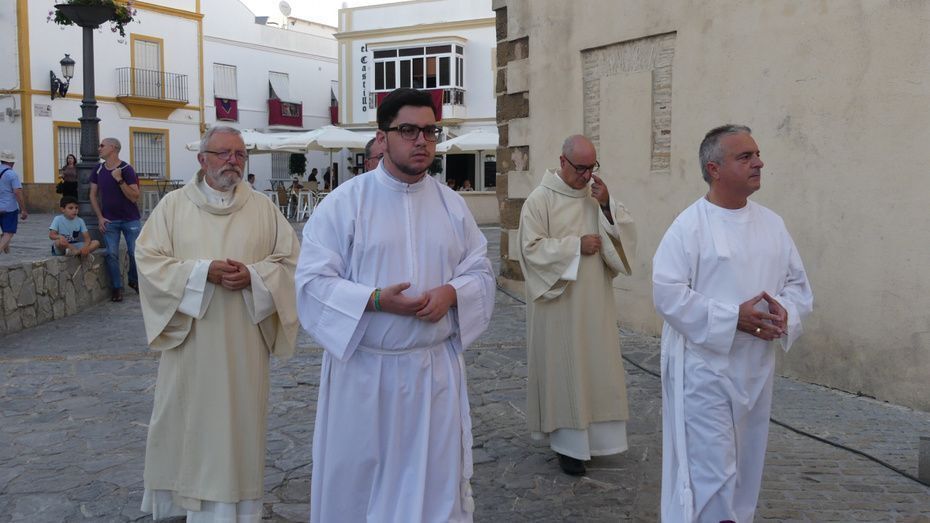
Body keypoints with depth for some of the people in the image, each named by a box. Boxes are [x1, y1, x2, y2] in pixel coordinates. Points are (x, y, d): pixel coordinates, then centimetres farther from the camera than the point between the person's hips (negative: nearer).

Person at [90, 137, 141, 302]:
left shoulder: (127, 169, -9)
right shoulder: (98, 170, 4)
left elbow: (135, 197, -14)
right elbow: (93, 195, 9)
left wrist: (119, 180, -23)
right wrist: (100, 217, 1)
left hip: (130, 219, -3)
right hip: (109, 220, 3)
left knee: (135, 252, -5)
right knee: (112, 254, -4)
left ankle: (134, 280, 19)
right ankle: (116, 288, 6)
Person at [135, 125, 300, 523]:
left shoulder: (263, 208, 4)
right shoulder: (173, 205, 1)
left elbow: (289, 259, 2)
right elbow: (149, 259, -5)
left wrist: (253, 276, -16)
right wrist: (203, 272, -18)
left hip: (244, 343, 1)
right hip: (189, 337, 0)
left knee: (239, 420, 7)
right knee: (186, 418, 8)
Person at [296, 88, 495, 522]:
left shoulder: (452, 204, 6)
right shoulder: (344, 202, -6)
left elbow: (480, 273, 8)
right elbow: (313, 280, -9)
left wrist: (451, 293, -14)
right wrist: (375, 300, -23)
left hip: (436, 369, 3)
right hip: (365, 370, -3)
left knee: (436, 485, 11)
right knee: (356, 485, 11)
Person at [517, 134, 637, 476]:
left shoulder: (597, 195, 8)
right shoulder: (540, 200, -8)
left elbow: (626, 233, 4)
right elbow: (532, 248, -13)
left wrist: (607, 205, -12)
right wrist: (576, 245, -16)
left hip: (595, 301, 5)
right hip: (558, 301, -5)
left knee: (597, 367, 9)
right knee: (563, 368, 0)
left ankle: (595, 433, 22)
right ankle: (567, 442, 9)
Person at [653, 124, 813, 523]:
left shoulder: (772, 224, 7)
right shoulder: (689, 225, -12)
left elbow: (798, 283, 12)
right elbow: (668, 293, -17)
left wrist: (786, 312, -10)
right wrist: (733, 318, -21)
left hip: (756, 367, 6)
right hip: (704, 367, -6)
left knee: (746, 468, 18)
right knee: (712, 472, -4)